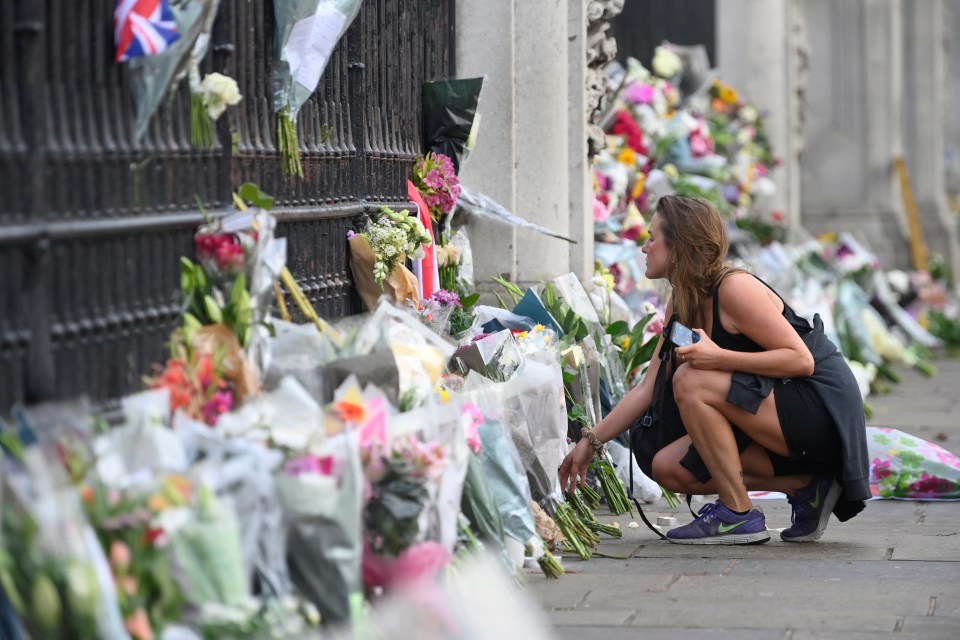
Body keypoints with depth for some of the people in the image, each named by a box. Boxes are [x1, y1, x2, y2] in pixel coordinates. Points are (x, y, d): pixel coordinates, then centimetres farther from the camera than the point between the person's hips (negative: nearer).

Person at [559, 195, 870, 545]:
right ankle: (803, 486, 5)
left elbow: (802, 360, -22)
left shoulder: (735, 289, -19)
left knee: (691, 380, -24)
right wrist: (591, 441, 8)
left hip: (821, 409, -9)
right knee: (669, 469, 0)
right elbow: (648, 388, 11)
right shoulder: (680, 306, 8)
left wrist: (720, 357, -31)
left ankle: (738, 514, -16)